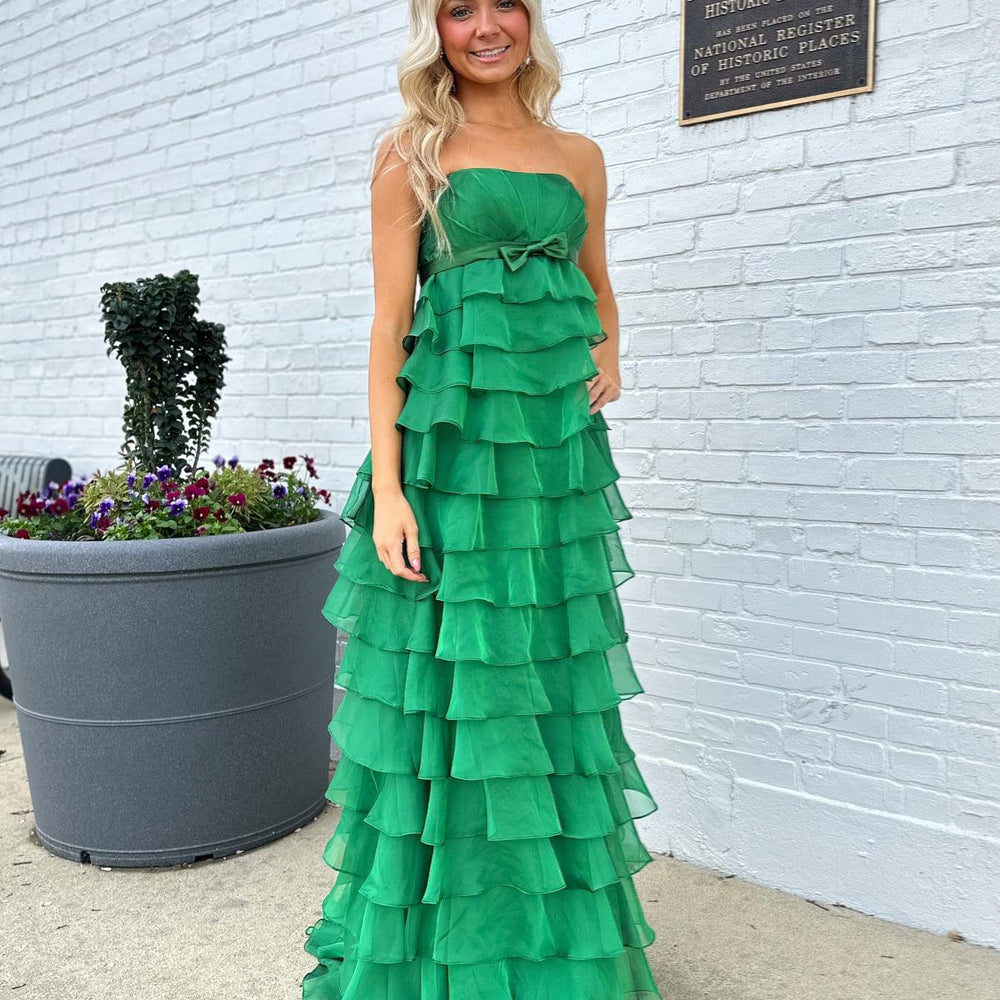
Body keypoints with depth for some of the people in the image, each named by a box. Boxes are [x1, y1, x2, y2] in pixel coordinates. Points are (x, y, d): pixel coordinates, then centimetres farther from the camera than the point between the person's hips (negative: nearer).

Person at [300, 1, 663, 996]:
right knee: (445, 685, 1)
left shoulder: (579, 156, 15)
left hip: (559, 448, 4)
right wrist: (387, 489, -12)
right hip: (450, 442, -3)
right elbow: (390, 325, -3)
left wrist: (608, 355, 4)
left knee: (552, 686, 10)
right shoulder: (411, 156, 4)